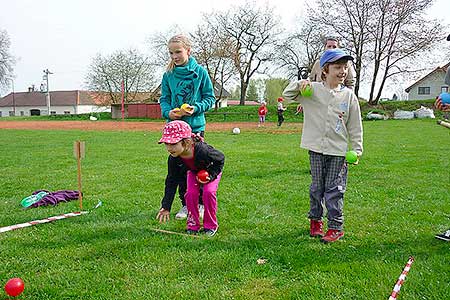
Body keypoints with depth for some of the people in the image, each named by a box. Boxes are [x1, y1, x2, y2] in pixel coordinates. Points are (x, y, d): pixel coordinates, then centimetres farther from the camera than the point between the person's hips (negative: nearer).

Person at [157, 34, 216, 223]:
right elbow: (164, 99, 8)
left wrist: (195, 108, -17)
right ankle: (186, 204, 18)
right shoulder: (168, 75, 5)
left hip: (196, 125, -2)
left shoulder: (200, 72, -3)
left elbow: (210, 98, 0)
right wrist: (168, 112, -13)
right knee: (177, 167, 4)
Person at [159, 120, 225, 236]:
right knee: (191, 193, -16)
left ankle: (211, 225, -2)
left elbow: (221, 158, -23)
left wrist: (211, 175, -31)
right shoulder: (174, 158, -30)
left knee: (209, 192, -22)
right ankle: (193, 225, 5)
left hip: (211, 169, -3)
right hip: (193, 172, 4)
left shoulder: (202, 150, -45)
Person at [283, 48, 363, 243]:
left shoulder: (349, 96, 2)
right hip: (317, 148, 0)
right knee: (317, 187, 12)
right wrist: (299, 84, -14)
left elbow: (355, 126, 6)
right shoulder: (313, 90, -1)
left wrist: (357, 149, 4)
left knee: (334, 190, 3)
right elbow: (287, 95, 4)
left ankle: (335, 227, 14)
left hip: (338, 150, 0)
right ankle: (315, 220, 30)